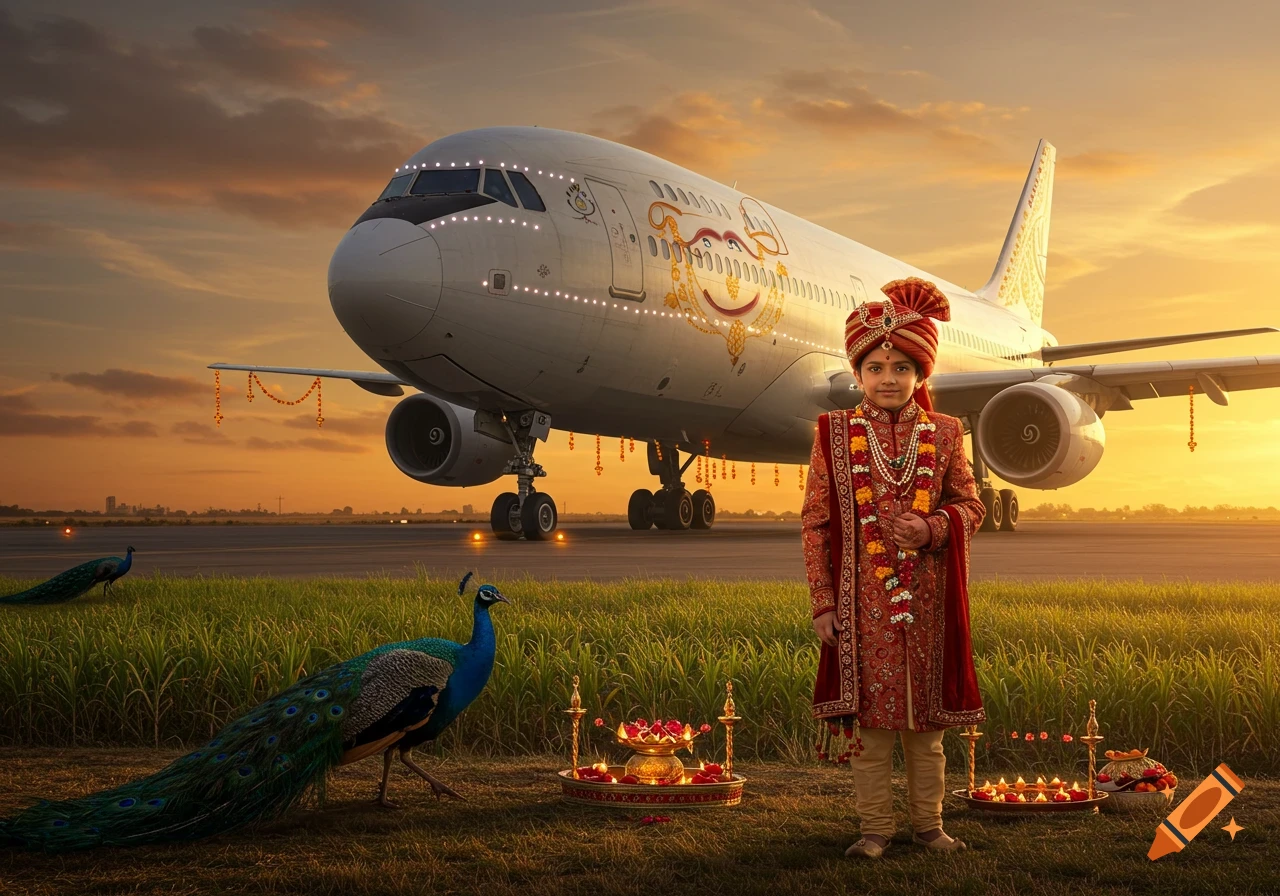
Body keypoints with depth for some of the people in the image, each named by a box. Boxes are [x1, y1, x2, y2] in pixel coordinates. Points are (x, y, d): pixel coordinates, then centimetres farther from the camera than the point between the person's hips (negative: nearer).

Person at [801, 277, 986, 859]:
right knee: (867, 717, 4)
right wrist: (822, 603, -4)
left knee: (926, 720, 10)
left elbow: (970, 505, 9)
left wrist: (931, 528, -13)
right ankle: (875, 828, 16)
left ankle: (927, 823, 23)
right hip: (862, 601, -1)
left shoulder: (944, 433, 4)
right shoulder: (833, 433, 0)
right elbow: (815, 521, 0)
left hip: (926, 600, 1)